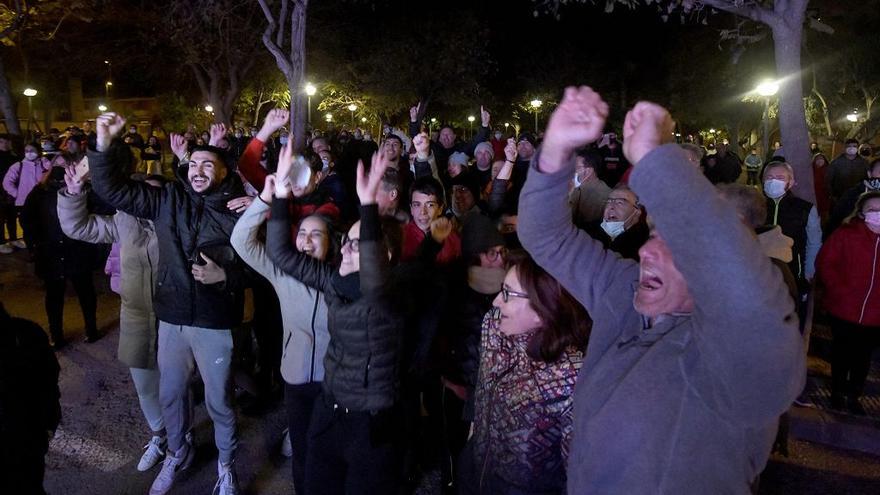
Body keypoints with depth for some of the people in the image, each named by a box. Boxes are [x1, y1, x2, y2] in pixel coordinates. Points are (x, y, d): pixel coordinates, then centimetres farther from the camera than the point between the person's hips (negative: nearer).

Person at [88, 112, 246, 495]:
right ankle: (177, 453, 47)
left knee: (218, 399, 11)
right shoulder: (168, 199, 0)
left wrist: (223, 276, -24)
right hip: (172, 317, 4)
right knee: (170, 393, 20)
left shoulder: (239, 211, -9)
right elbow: (112, 188, -1)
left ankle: (226, 464, 36)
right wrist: (105, 144, -13)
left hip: (215, 322, -3)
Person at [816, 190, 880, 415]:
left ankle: (854, 396, 32)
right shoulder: (845, 234, -9)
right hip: (844, 310, -3)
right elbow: (824, 264, -9)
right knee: (842, 353, 14)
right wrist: (840, 292, -16)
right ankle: (837, 392, 32)